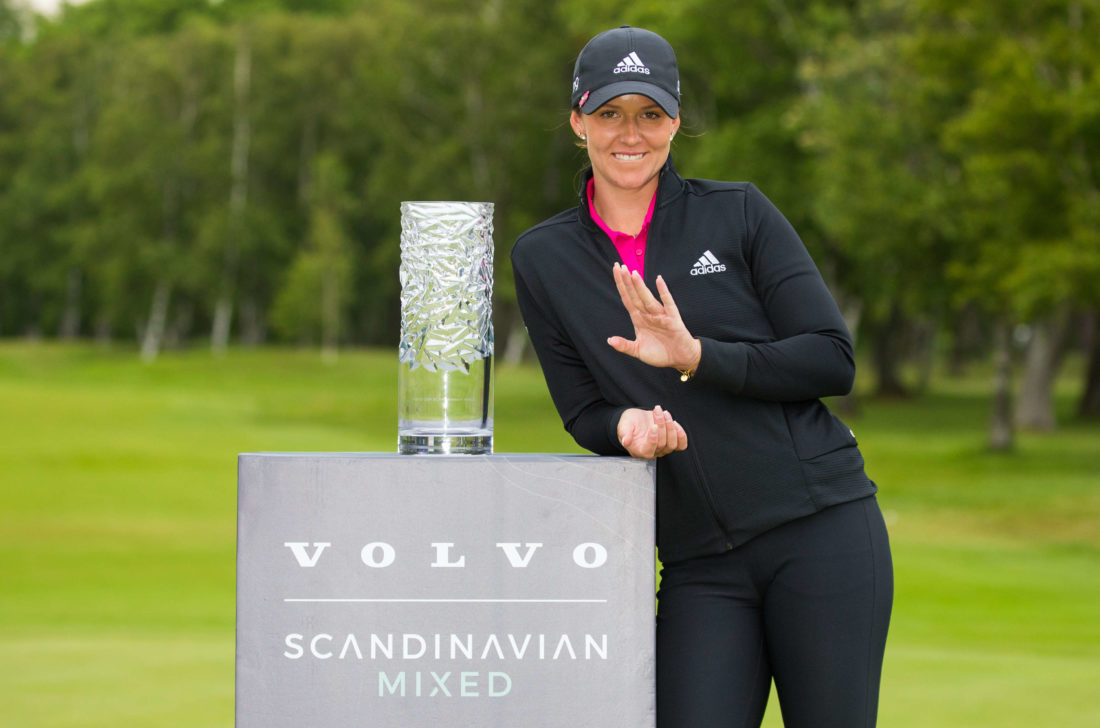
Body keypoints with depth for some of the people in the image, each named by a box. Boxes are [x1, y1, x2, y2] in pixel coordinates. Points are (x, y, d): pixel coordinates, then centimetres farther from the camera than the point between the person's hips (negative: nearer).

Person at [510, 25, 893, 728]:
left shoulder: (740, 214, 2)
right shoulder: (542, 259, 9)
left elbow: (835, 361, -2)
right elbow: (582, 410, 11)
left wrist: (697, 357, -15)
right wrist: (627, 426, -12)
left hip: (822, 530, -2)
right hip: (700, 564, 2)